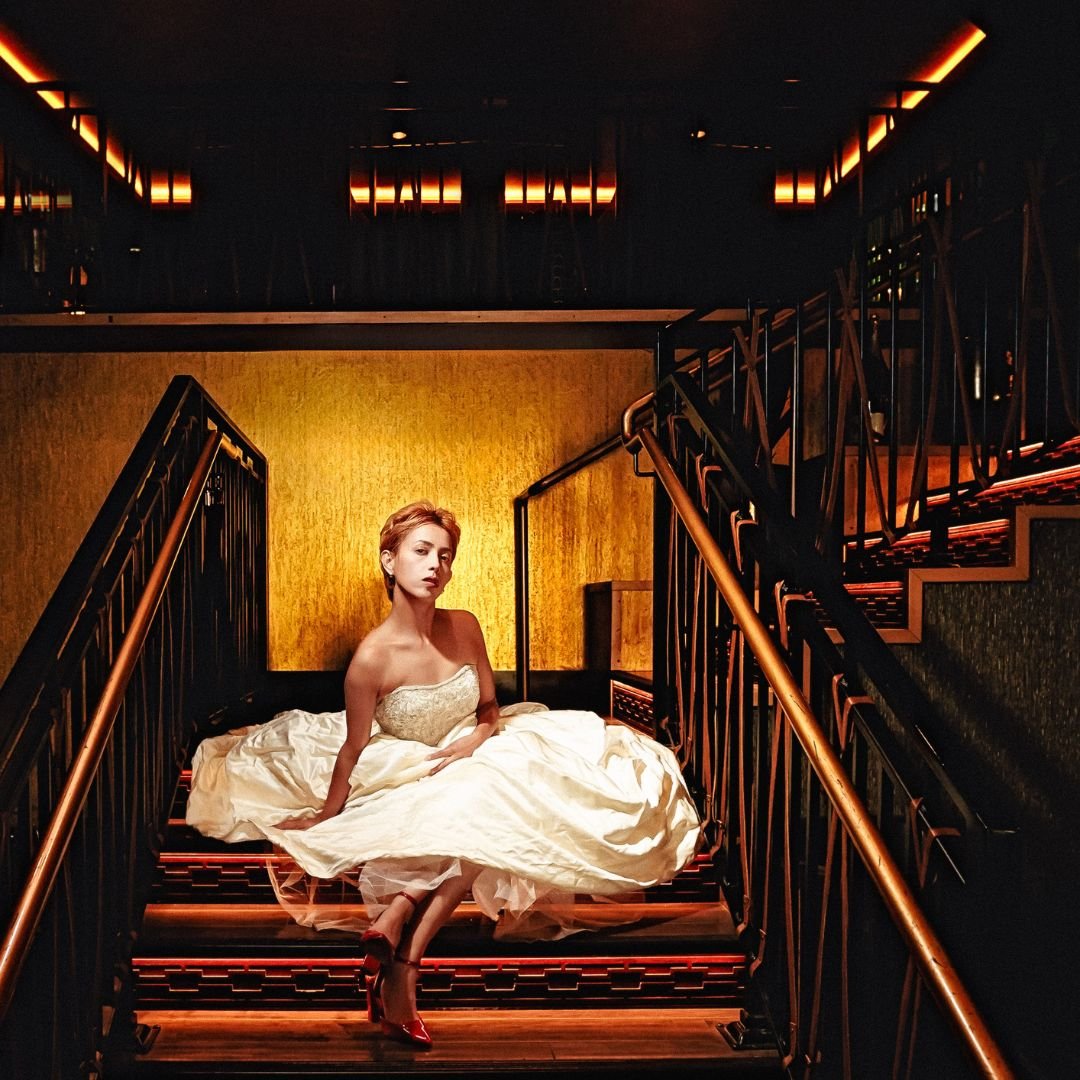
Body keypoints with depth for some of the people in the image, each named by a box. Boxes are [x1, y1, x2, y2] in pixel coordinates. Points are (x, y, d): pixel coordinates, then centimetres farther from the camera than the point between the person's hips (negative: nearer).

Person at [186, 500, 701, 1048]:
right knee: (480, 811, -34)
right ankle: (403, 962, -34)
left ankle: (393, 923, -34)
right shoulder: (373, 657, -20)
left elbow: (490, 707, 6)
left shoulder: (464, 628, -5)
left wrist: (477, 738, -15)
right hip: (406, 781, -5)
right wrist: (325, 816, -4)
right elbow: (353, 750, -11)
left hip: (470, 762, 5)